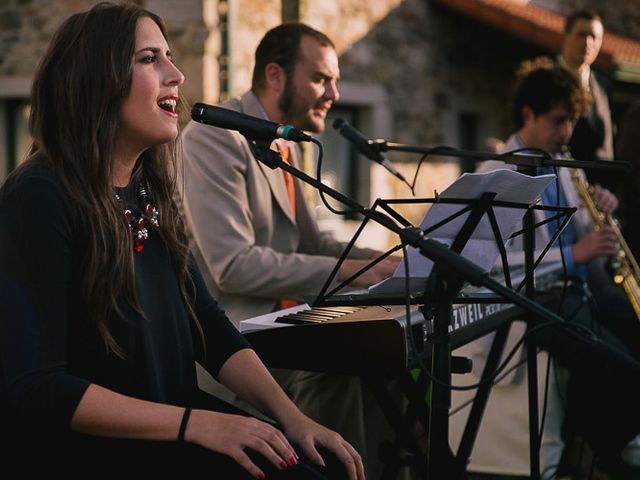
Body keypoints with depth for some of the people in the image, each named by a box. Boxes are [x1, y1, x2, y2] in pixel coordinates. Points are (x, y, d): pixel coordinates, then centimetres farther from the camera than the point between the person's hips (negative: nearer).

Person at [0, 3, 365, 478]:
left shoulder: (148, 194, 9)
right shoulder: (39, 199, -16)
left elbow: (210, 329, 10)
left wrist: (292, 417, -4)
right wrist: (197, 423, -23)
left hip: (165, 434, 7)